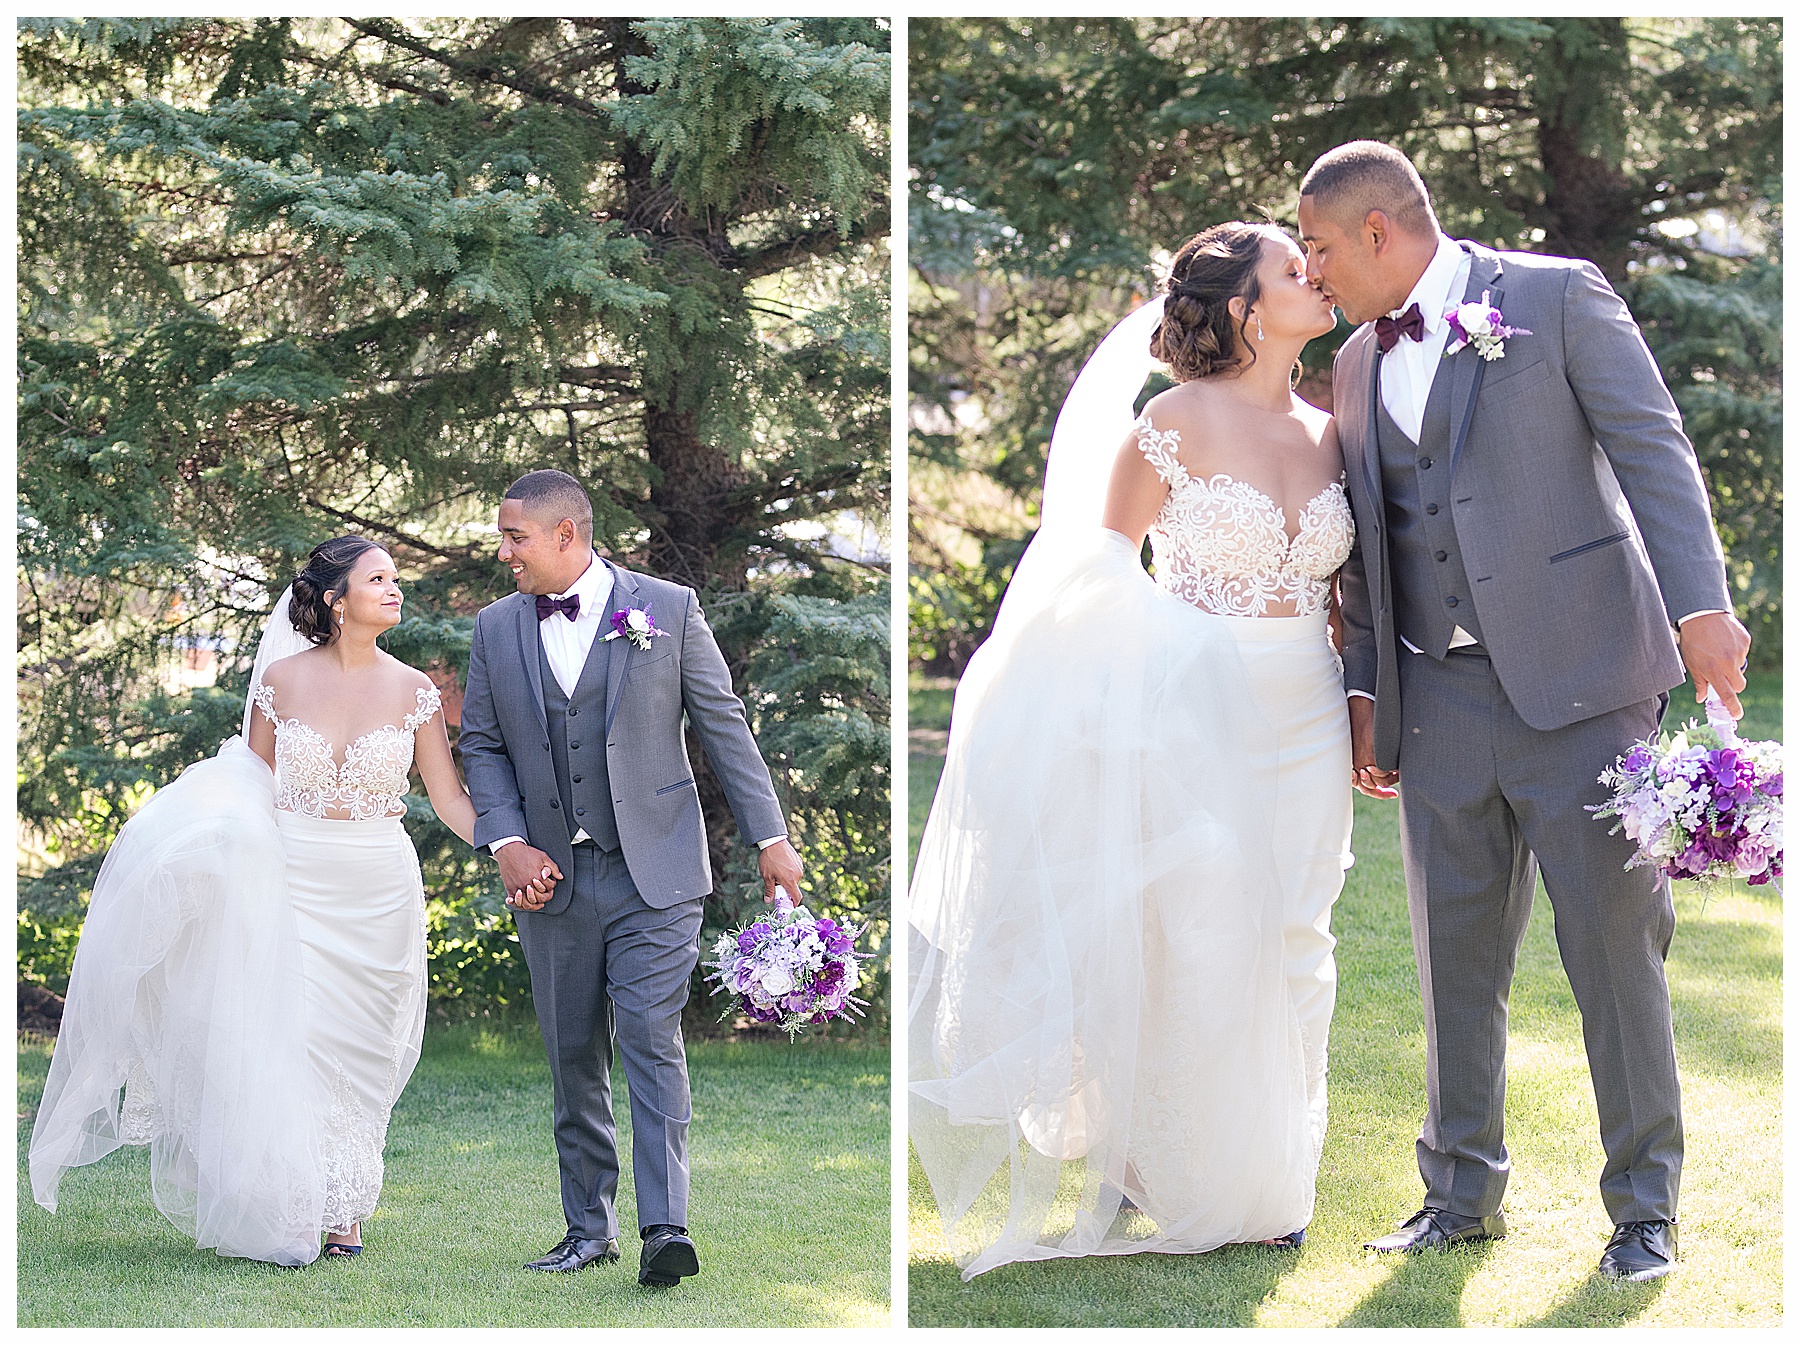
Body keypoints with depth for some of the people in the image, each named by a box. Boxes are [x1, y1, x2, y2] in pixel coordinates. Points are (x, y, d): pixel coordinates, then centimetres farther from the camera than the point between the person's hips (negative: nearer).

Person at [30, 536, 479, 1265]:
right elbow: (249, 788, 8)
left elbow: (451, 800, 1)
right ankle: (290, 1211, 1)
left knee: (356, 1049, 4)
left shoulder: (412, 690, -1)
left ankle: (345, 1211, 15)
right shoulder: (282, 680, -2)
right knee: (288, 1039, -8)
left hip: (377, 890, 1)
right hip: (293, 881, 0)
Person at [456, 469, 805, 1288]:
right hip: (551, 878, 3)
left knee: (652, 1040, -12)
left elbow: (722, 726, 2)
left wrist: (770, 837, 0)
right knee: (573, 1058, 7)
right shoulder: (496, 629, 8)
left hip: (654, 872, -3)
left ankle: (665, 1227, -16)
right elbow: (481, 746, 11)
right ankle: (589, 1228, 16)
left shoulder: (667, 609, -1)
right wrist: (507, 842, -4)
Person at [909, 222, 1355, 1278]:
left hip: (1305, 717, 5)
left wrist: (1364, 710, 9)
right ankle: (1177, 1183, 13)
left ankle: (1263, 1181, 19)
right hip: (1197, 709, -5)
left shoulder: (1326, 435, 7)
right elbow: (1102, 563, -1)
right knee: (1193, 945, -2)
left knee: (1289, 946, 7)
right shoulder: (1179, 421, -9)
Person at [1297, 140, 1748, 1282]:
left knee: (1615, 944, -2)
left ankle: (1645, 1204, 7)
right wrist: (1365, 690, 15)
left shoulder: (1558, 295, -1)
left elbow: (1653, 450, -8)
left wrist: (1701, 602, -18)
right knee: (1455, 958, 8)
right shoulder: (1358, 365, 16)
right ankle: (1463, 1193, 19)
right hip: (1440, 704, 5)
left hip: (1575, 680, -5)